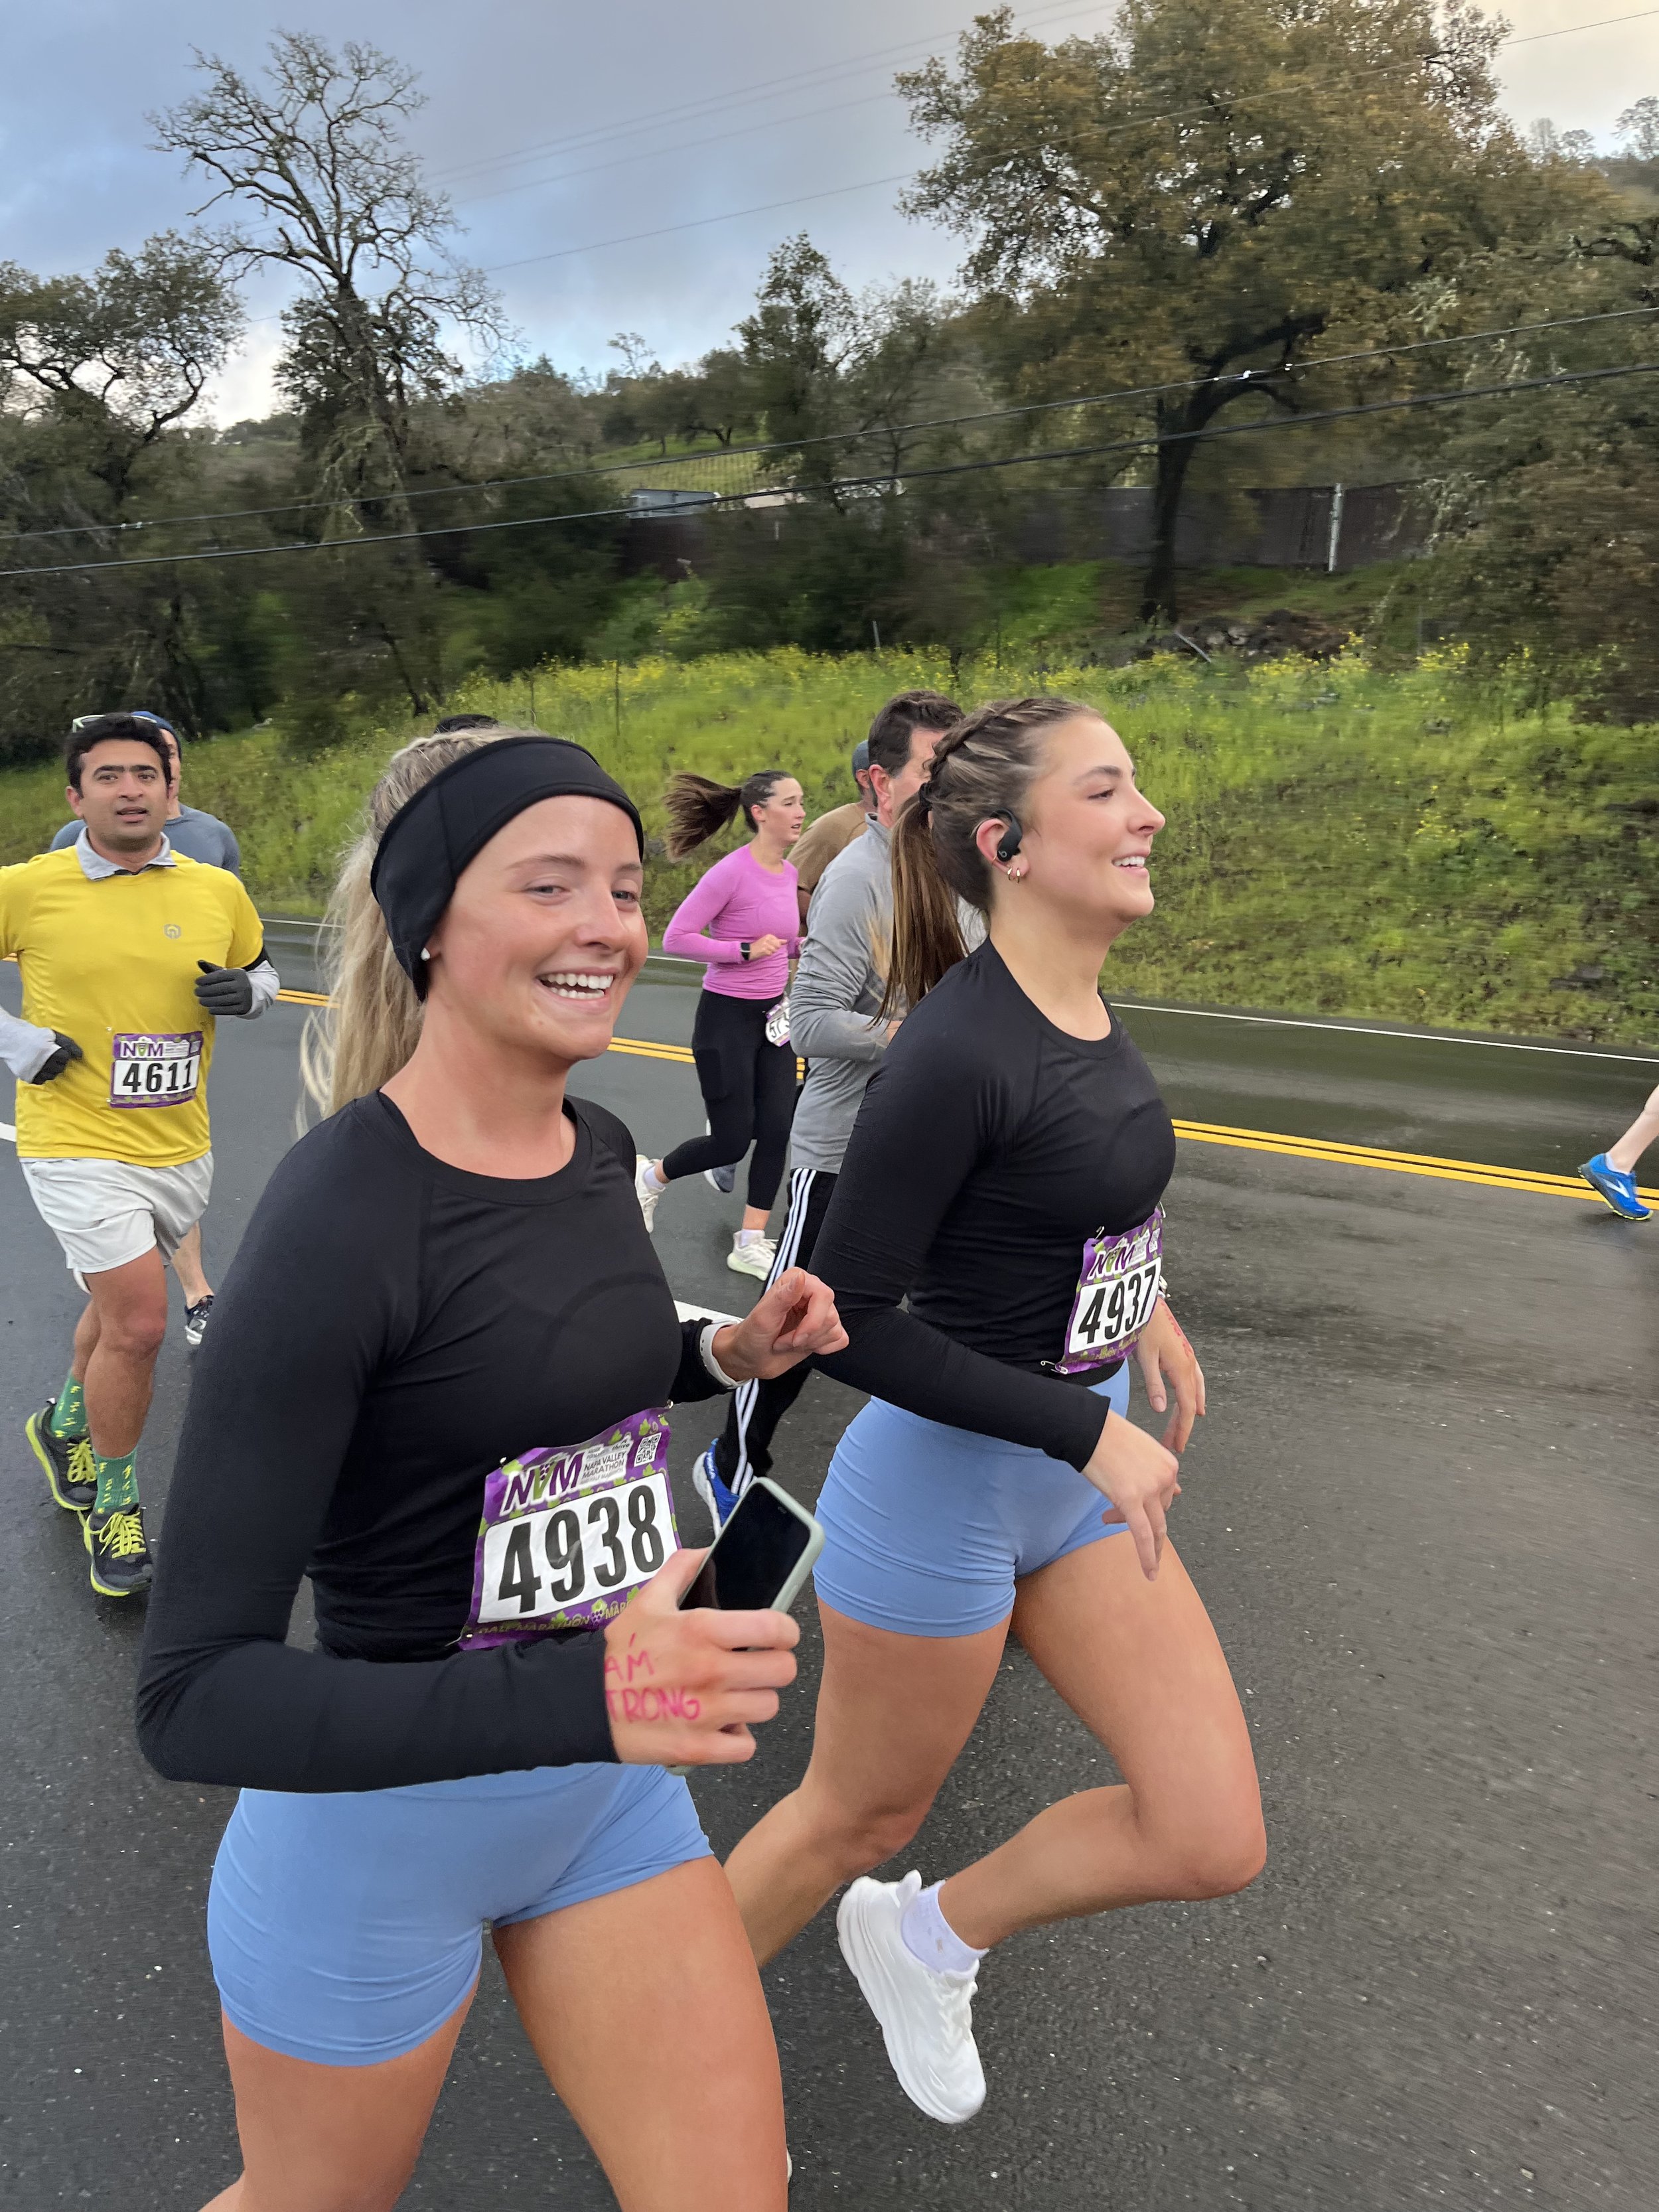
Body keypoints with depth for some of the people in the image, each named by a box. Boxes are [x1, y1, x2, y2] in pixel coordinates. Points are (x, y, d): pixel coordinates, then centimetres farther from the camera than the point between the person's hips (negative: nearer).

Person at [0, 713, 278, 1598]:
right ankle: (114, 1504, 14)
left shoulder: (219, 891, -1)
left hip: (182, 1146, 5)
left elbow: (262, 972, 14)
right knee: (139, 1322, -10)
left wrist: (245, 992, -8)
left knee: (123, 1304, 22)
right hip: (76, 1145, -4)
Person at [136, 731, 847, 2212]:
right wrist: (580, 1699, -38)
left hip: (615, 1792, 6)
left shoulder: (599, 1150, -4)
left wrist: (728, 1353, -2)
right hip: (377, 1827, -5)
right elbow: (194, 1696, -27)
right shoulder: (341, 1216, -27)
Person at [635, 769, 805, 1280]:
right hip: (727, 1016, -7)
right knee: (733, 1141, -2)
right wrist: (746, 950, -23)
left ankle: (751, 1243, 14)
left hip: (773, 1017, 7)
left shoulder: (788, 873, 5)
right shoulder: (732, 872, -18)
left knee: (777, 1130, 3)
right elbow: (676, 938, -19)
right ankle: (650, 1176, 27)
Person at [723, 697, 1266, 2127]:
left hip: (1079, 1476, 8)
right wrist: (1090, 1434, -23)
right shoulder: (958, 1051, -26)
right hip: (943, 1489, -7)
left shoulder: (1085, 1006, 0)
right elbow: (849, 1319, -24)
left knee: (1213, 1842, 8)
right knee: (861, 1820, 15)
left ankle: (931, 1937, 33)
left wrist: (1139, 1296, 16)